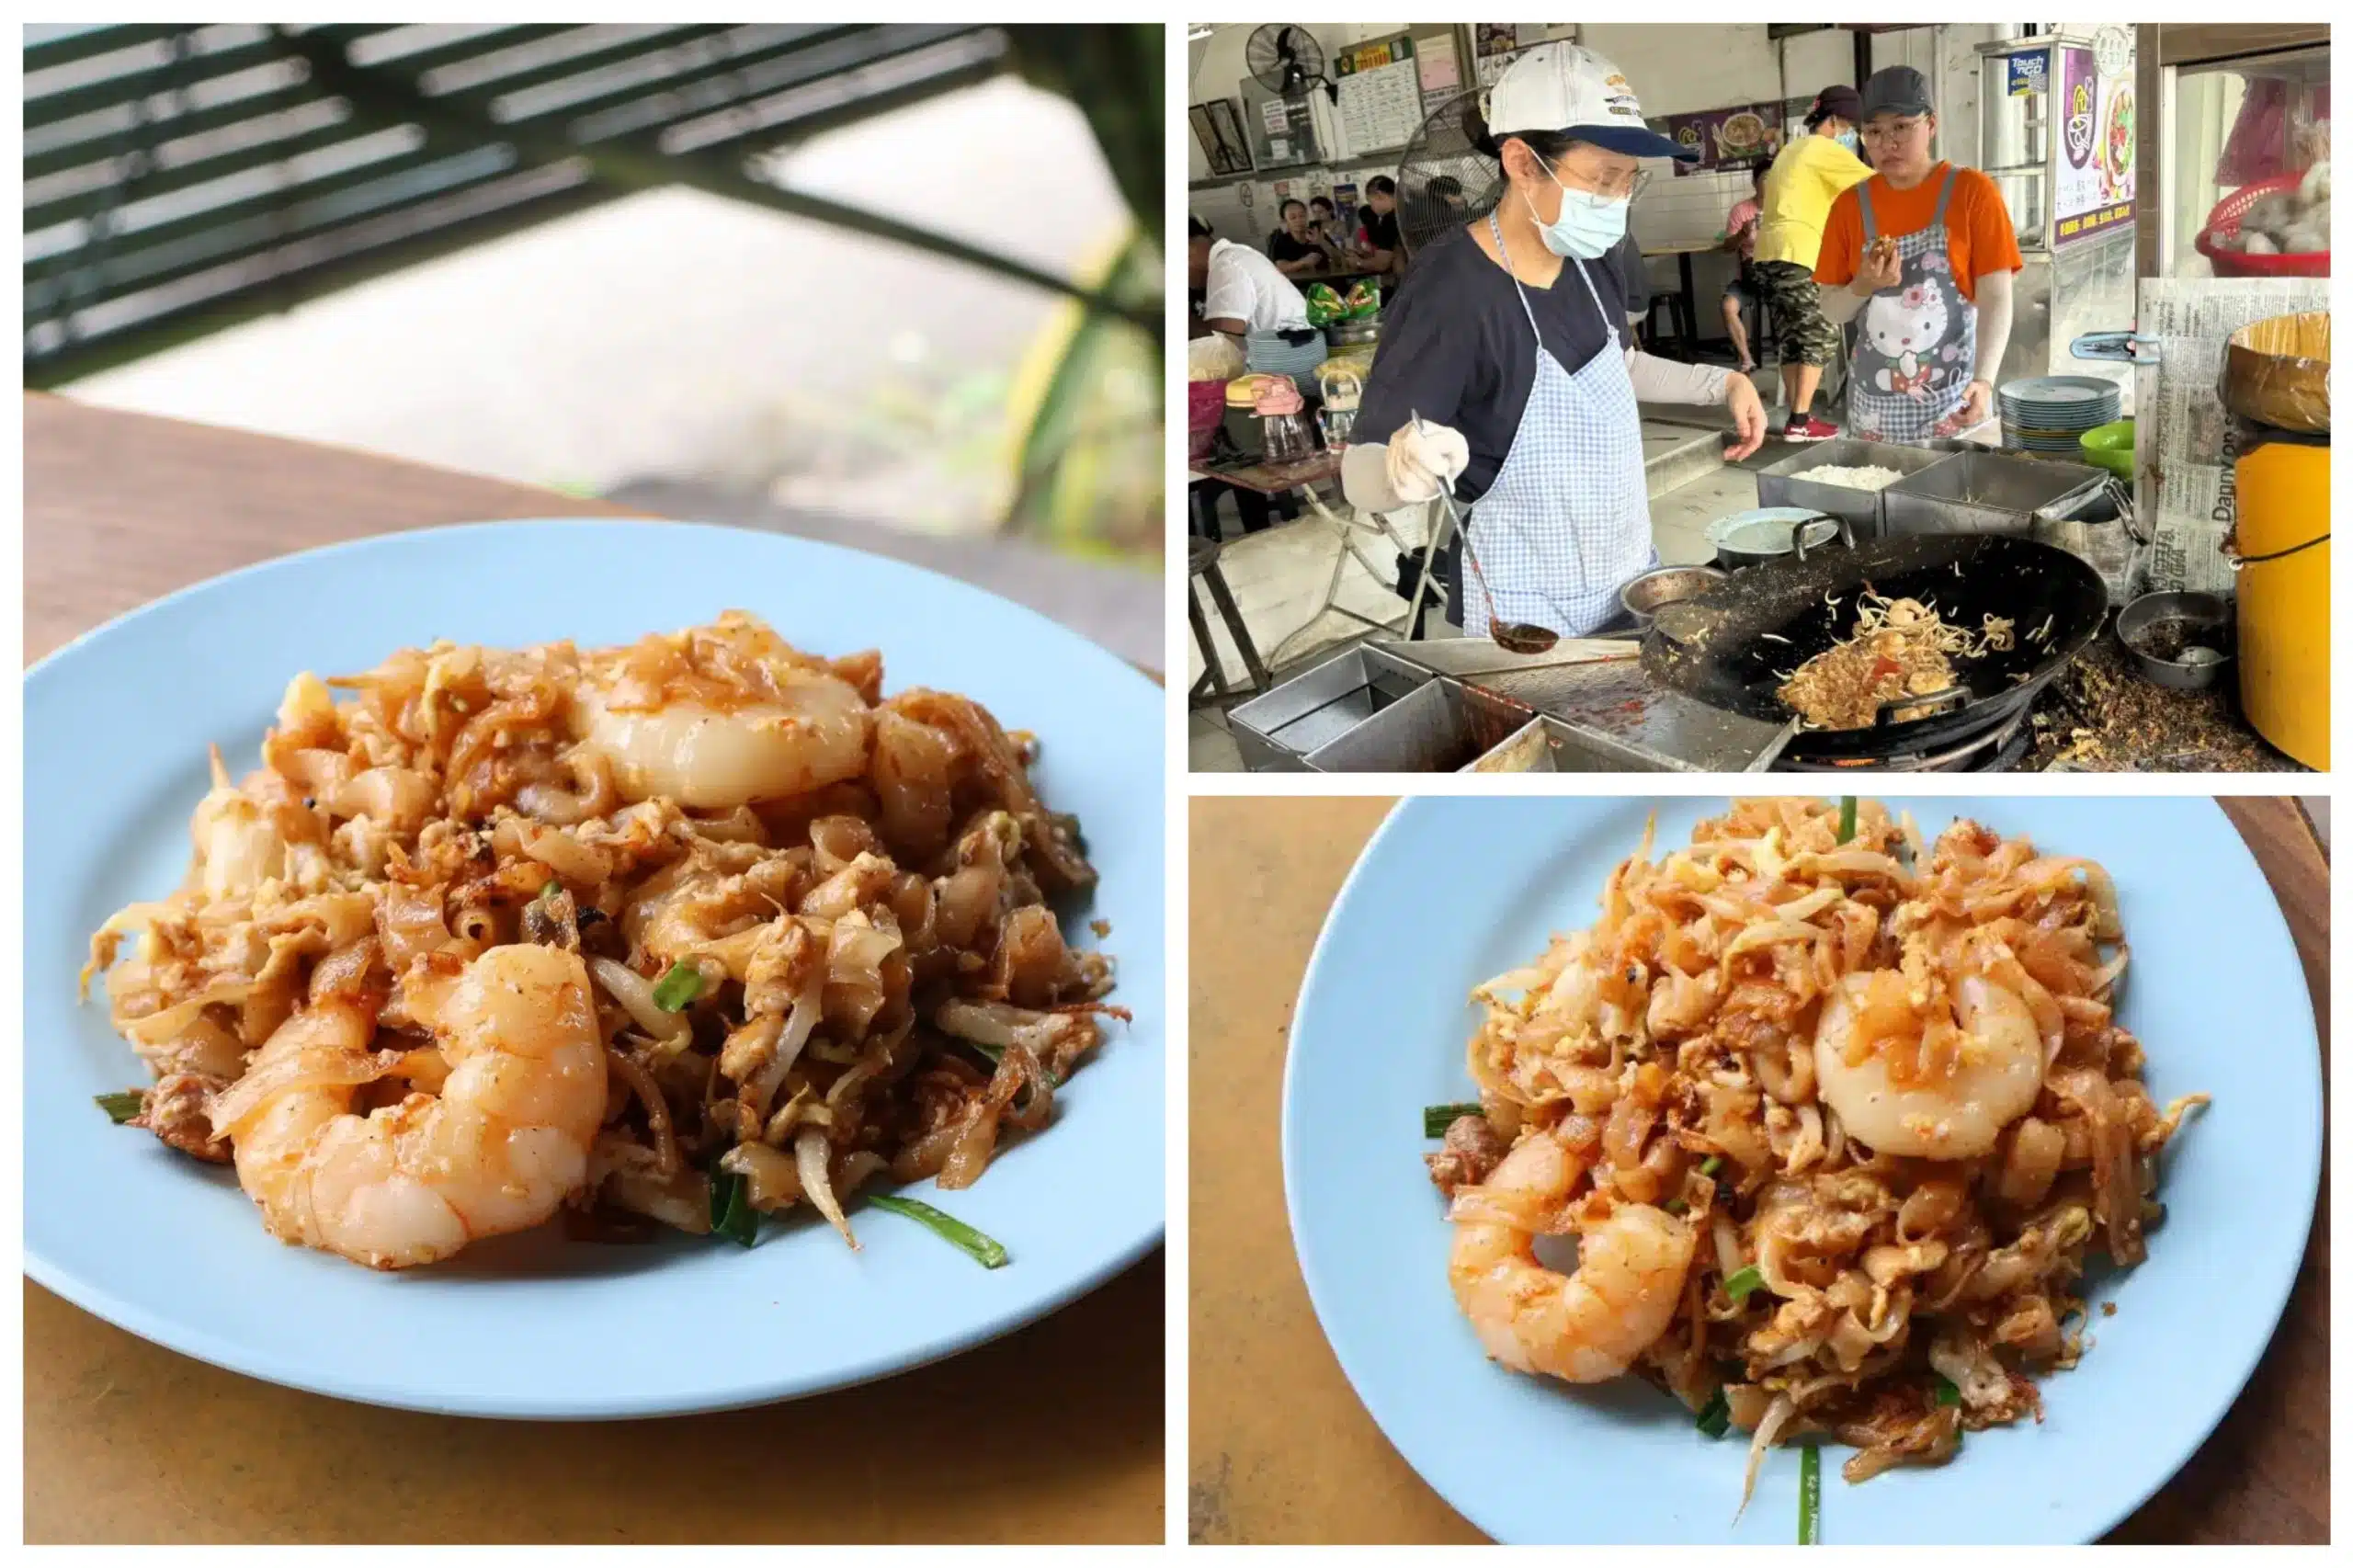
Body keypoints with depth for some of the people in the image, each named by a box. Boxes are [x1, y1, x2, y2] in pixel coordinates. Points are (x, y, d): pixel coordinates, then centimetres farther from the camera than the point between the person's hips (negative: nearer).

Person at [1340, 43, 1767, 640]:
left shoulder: (1592, 267, 0)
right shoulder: (1450, 291, -24)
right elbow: (1360, 474, -26)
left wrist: (1721, 382, 8)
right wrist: (1403, 466, -47)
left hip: (1634, 575, 8)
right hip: (1528, 612, -8)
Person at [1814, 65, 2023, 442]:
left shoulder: (1973, 192, -5)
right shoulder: (1850, 205, 4)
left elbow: (1995, 298, -9)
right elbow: (1832, 311, 7)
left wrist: (1985, 380, -22)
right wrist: (1863, 287, -14)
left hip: (1952, 396, -3)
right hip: (1875, 400, 3)